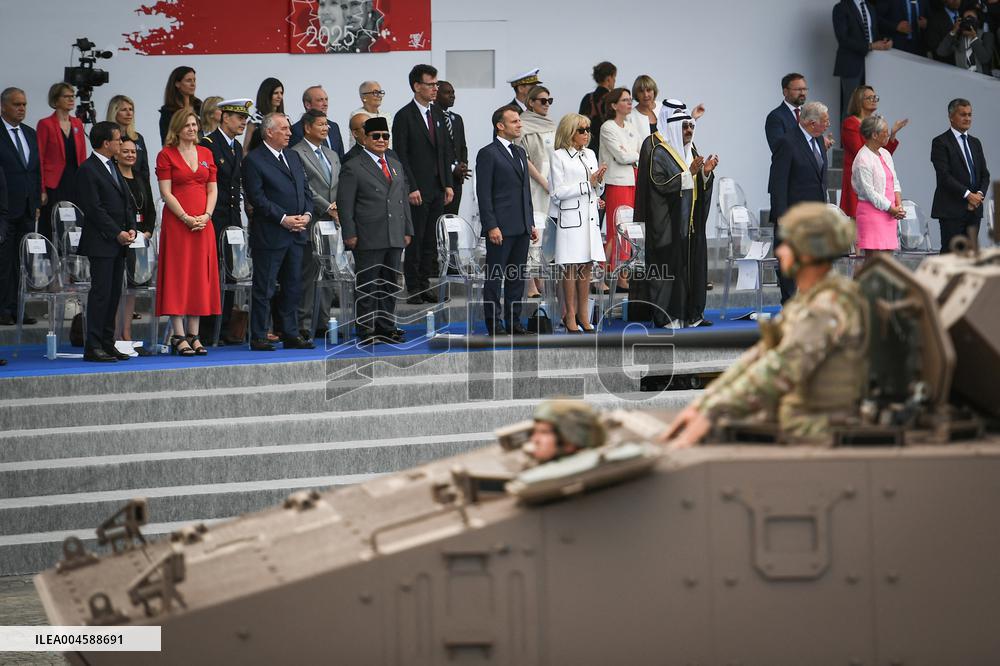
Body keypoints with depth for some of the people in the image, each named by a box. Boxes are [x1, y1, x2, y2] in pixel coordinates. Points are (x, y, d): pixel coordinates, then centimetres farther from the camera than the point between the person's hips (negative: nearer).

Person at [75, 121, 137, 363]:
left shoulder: (113, 167, 17)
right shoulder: (87, 170, -10)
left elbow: (126, 202, 21)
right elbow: (94, 208, -15)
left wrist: (131, 228, 5)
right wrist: (117, 233, -14)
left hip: (119, 243, 8)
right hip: (101, 243, -8)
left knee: (114, 293, 8)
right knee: (101, 293, -9)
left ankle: (107, 343, 13)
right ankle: (93, 347, -7)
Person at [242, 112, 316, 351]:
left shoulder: (293, 157, 16)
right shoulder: (254, 160, -8)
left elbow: (306, 190, 16)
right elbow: (257, 197, -15)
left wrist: (307, 214, -2)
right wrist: (283, 219, -17)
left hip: (296, 233, 7)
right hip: (269, 235, -7)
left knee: (293, 287, 11)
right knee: (264, 288, -2)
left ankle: (291, 335, 18)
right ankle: (258, 338, 3)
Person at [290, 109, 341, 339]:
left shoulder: (332, 155, 20)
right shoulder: (297, 154, -6)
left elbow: (340, 187, 18)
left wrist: (339, 208, -1)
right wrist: (327, 208, -14)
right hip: (311, 225, -8)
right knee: (308, 276, -6)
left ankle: (323, 323, 14)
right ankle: (304, 326, -3)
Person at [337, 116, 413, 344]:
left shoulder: (396, 165, 18)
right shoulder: (353, 168, -3)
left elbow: (404, 199, 21)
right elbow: (345, 204, -6)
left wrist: (408, 230, 15)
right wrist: (350, 235, -12)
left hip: (395, 239, 6)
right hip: (368, 239, -6)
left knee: (390, 284, 10)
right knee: (367, 286, -3)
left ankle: (387, 328, 17)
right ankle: (366, 331, 1)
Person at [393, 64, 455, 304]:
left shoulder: (438, 114, 13)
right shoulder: (404, 117, -8)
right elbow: (401, 156, -11)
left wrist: (448, 184, 9)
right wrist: (411, 188, -15)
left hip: (437, 188, 6)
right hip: (417, 189, -6)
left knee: (430, 239, 8)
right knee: (414, 239, -3)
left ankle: (424, 284, 13)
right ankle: (413, 288, 2)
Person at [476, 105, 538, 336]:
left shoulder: (520, 152, 17)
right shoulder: (488, 153, -7)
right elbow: (484, 193, -11)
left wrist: (531, 224, 17)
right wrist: (491, 226, -17)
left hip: (521, 227, 8)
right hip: (501, 228, -8)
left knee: (517, 277, 10)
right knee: (495, 278, -2)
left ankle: (514, 321, 16)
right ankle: (494, 324, 2)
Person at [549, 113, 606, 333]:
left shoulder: (590, 155, 14)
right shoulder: (559, 157, -5)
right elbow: (557, 192, -11)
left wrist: (599, 181, -3)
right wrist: (587, 183, -11)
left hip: (590, 216, 6)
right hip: (570, 217, -6)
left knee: (586, 265, 7)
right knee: (571, 267, -3)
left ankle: (583, 314, 14)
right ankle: (570, 315, 3)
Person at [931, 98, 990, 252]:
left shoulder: (975, 143, 18)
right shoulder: (940, 142, -4)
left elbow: (984, 174, 15)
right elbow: (944, 175, -13)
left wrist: (979, 194, -5)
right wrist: (967, 195, -17)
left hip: (973, 209, 6)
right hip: (951, 209, -6)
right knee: (950, 251, -7)